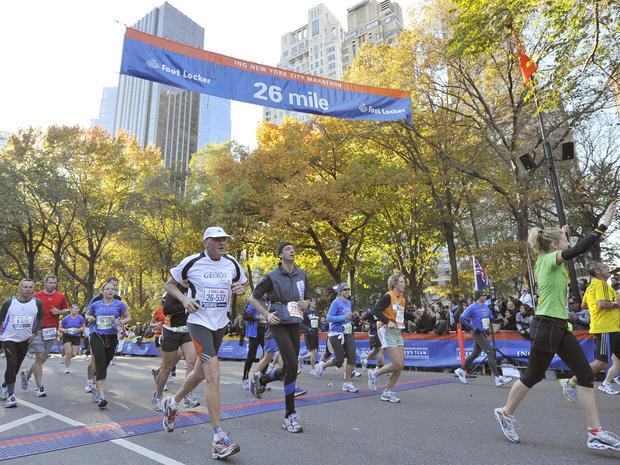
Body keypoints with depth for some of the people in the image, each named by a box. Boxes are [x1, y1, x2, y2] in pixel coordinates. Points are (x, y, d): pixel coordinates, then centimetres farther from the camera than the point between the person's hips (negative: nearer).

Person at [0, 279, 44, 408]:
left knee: (16, 366, 13)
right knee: (11, 364, -14)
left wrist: (34, 332, 1)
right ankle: (11, 396, -7)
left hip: (25, 339, 2)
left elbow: (41, 318, 9)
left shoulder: (37, 303, -5)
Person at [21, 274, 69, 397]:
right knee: (39, 357, -7)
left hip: (51, 331, 3)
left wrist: (59, 311, -6)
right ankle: (39, 387, 2)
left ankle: (27, 374, 39)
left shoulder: (61, 296, 6)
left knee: (43, 359, 10)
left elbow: (66, 310, 14)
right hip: (37, 330, -3)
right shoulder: (35, 296, 0)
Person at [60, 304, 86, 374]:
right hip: (67, 336, -1)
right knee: (68, 352, -12)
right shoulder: (66, 318, -3)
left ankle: (68, 358, 37)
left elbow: (84, 327, 8)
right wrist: (64, 330, -16)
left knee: (74, 354, -1)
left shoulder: (80, 318, -1)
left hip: (76, 337, 2)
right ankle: (66, 368, 8)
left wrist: (79, 329, -11)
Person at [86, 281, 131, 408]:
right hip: (97, 336, -1)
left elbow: (129, 317, 8)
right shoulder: (96, 304, 6)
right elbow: (87, 314, 24)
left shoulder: (119, 304, 3)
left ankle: (96, 387, 36)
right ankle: (101, 396, -18)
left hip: (112, 338, 1)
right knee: (100, 364, -14)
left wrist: (121, 322, -12)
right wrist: (90, 318, 1)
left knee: (105, 365, 11)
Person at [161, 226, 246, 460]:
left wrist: (241, 289, -8)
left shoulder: (232, 264, 2)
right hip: (198, 322, -5)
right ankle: (219, 438, -8)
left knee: (200, 372, 19)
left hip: (220, 324, 6)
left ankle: (172, 403, 48)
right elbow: (169, 284, 5)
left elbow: (242, 284, 16)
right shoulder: (191, 262, -9)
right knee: (213, 374, -16)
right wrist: (184, 299, -13)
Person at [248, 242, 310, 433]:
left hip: (295, 324, 6)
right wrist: (267, 314, -11)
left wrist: (306, 303, -4)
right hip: (279, 324, -6)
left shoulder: (302, 274, 10)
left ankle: (260, 379, 39)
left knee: (289, 370, 9)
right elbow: (253, 298, 2)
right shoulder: (272, 276, -5)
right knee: (292, 366, -16)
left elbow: (308, 298, 20)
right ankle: (290, 416, -3)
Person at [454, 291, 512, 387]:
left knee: (475, 354, 15)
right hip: (478, 334, -8)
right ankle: (497, 378, -9)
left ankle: (461, 371, 28)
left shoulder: (486, 307, 12)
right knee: (490, 353, -12)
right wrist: (472, 327, -19)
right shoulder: (472, 307, -11)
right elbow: (462, 318, -13)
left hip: (484, 334, 8)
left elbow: (491, 318, 19)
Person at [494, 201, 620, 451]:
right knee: (532, 376, 4)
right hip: (547, 325, -9)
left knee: (586, 374, 4)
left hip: (560, 327, 9)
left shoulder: (546, 259, 13)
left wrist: (560, 234, 37)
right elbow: (578, 249, -29)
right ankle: (506, 413, 23)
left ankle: (595, 433, 10)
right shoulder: (549, 259, -12)